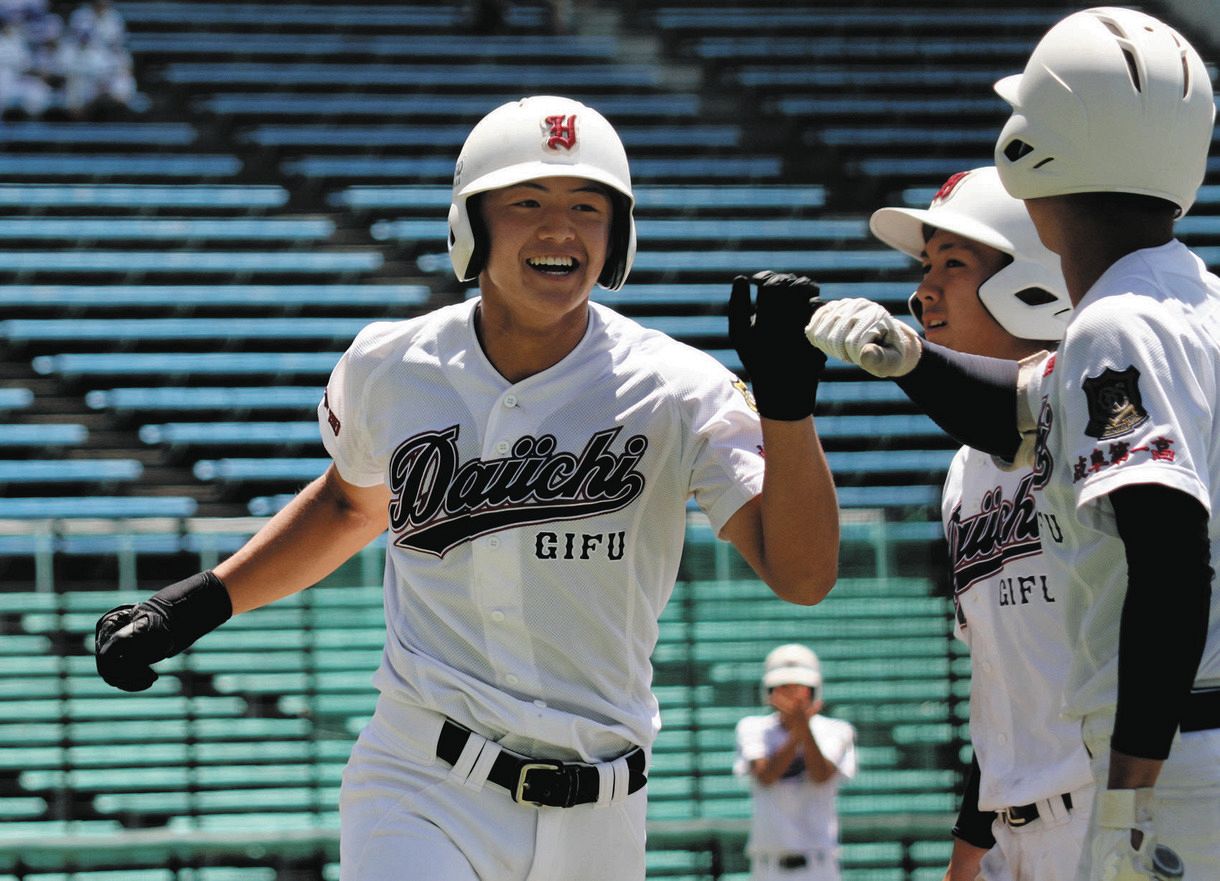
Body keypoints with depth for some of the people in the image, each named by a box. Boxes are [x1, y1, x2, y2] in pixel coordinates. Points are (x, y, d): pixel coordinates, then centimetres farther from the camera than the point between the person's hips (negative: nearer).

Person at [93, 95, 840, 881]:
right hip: (424, 793, 0)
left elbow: (803, 575, -14)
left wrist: (786, 400, -26)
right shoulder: (391, 367, 2)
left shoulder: (676, 394, -6)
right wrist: (201, 602, 18)